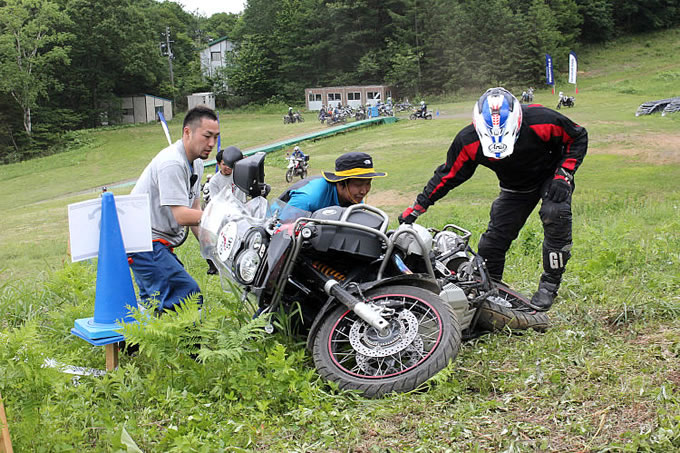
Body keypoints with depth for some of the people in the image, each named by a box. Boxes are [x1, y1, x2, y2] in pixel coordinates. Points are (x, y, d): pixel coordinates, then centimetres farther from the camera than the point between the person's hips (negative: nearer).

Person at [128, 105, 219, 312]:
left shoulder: (196, 164, 12)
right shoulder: (172, 163, -20)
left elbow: (194, 209, 13)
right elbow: (181, 216, -25)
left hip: (159, 244, 11)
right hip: (144, 243, -11)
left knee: (156, 301, 16)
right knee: (189, 296, -16)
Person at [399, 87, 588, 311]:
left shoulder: (541, 121, -33)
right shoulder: (468, 141, -26)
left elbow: (578, 137, -14)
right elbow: (448, 175, -11)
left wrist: (563, 175, -24)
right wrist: (416, 208, -10)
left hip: (551, 175, -2)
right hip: (514, 188, 3)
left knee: (555, 213, -32)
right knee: (492, 242, -4)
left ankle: (550, 283, -15)